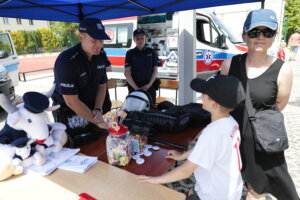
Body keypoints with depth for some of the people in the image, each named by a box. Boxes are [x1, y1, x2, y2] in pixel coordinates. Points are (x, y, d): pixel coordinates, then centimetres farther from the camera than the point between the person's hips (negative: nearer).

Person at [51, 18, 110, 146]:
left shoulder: (101, 57, -6)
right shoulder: (66, 61, -25)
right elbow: (72, 102, -25)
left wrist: (97, 110, -10)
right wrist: (96, 121, -20)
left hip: (90, 111, 6)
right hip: (68, 116, -5)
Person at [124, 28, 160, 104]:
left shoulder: (151, 52, 6)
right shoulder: (130, 53, 2)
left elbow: (155, 70, 5)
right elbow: (127, 73, -4)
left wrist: (149, 84, -8)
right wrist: (136, 88, -13)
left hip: (150, 87, 1)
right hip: (134, 88, -1)